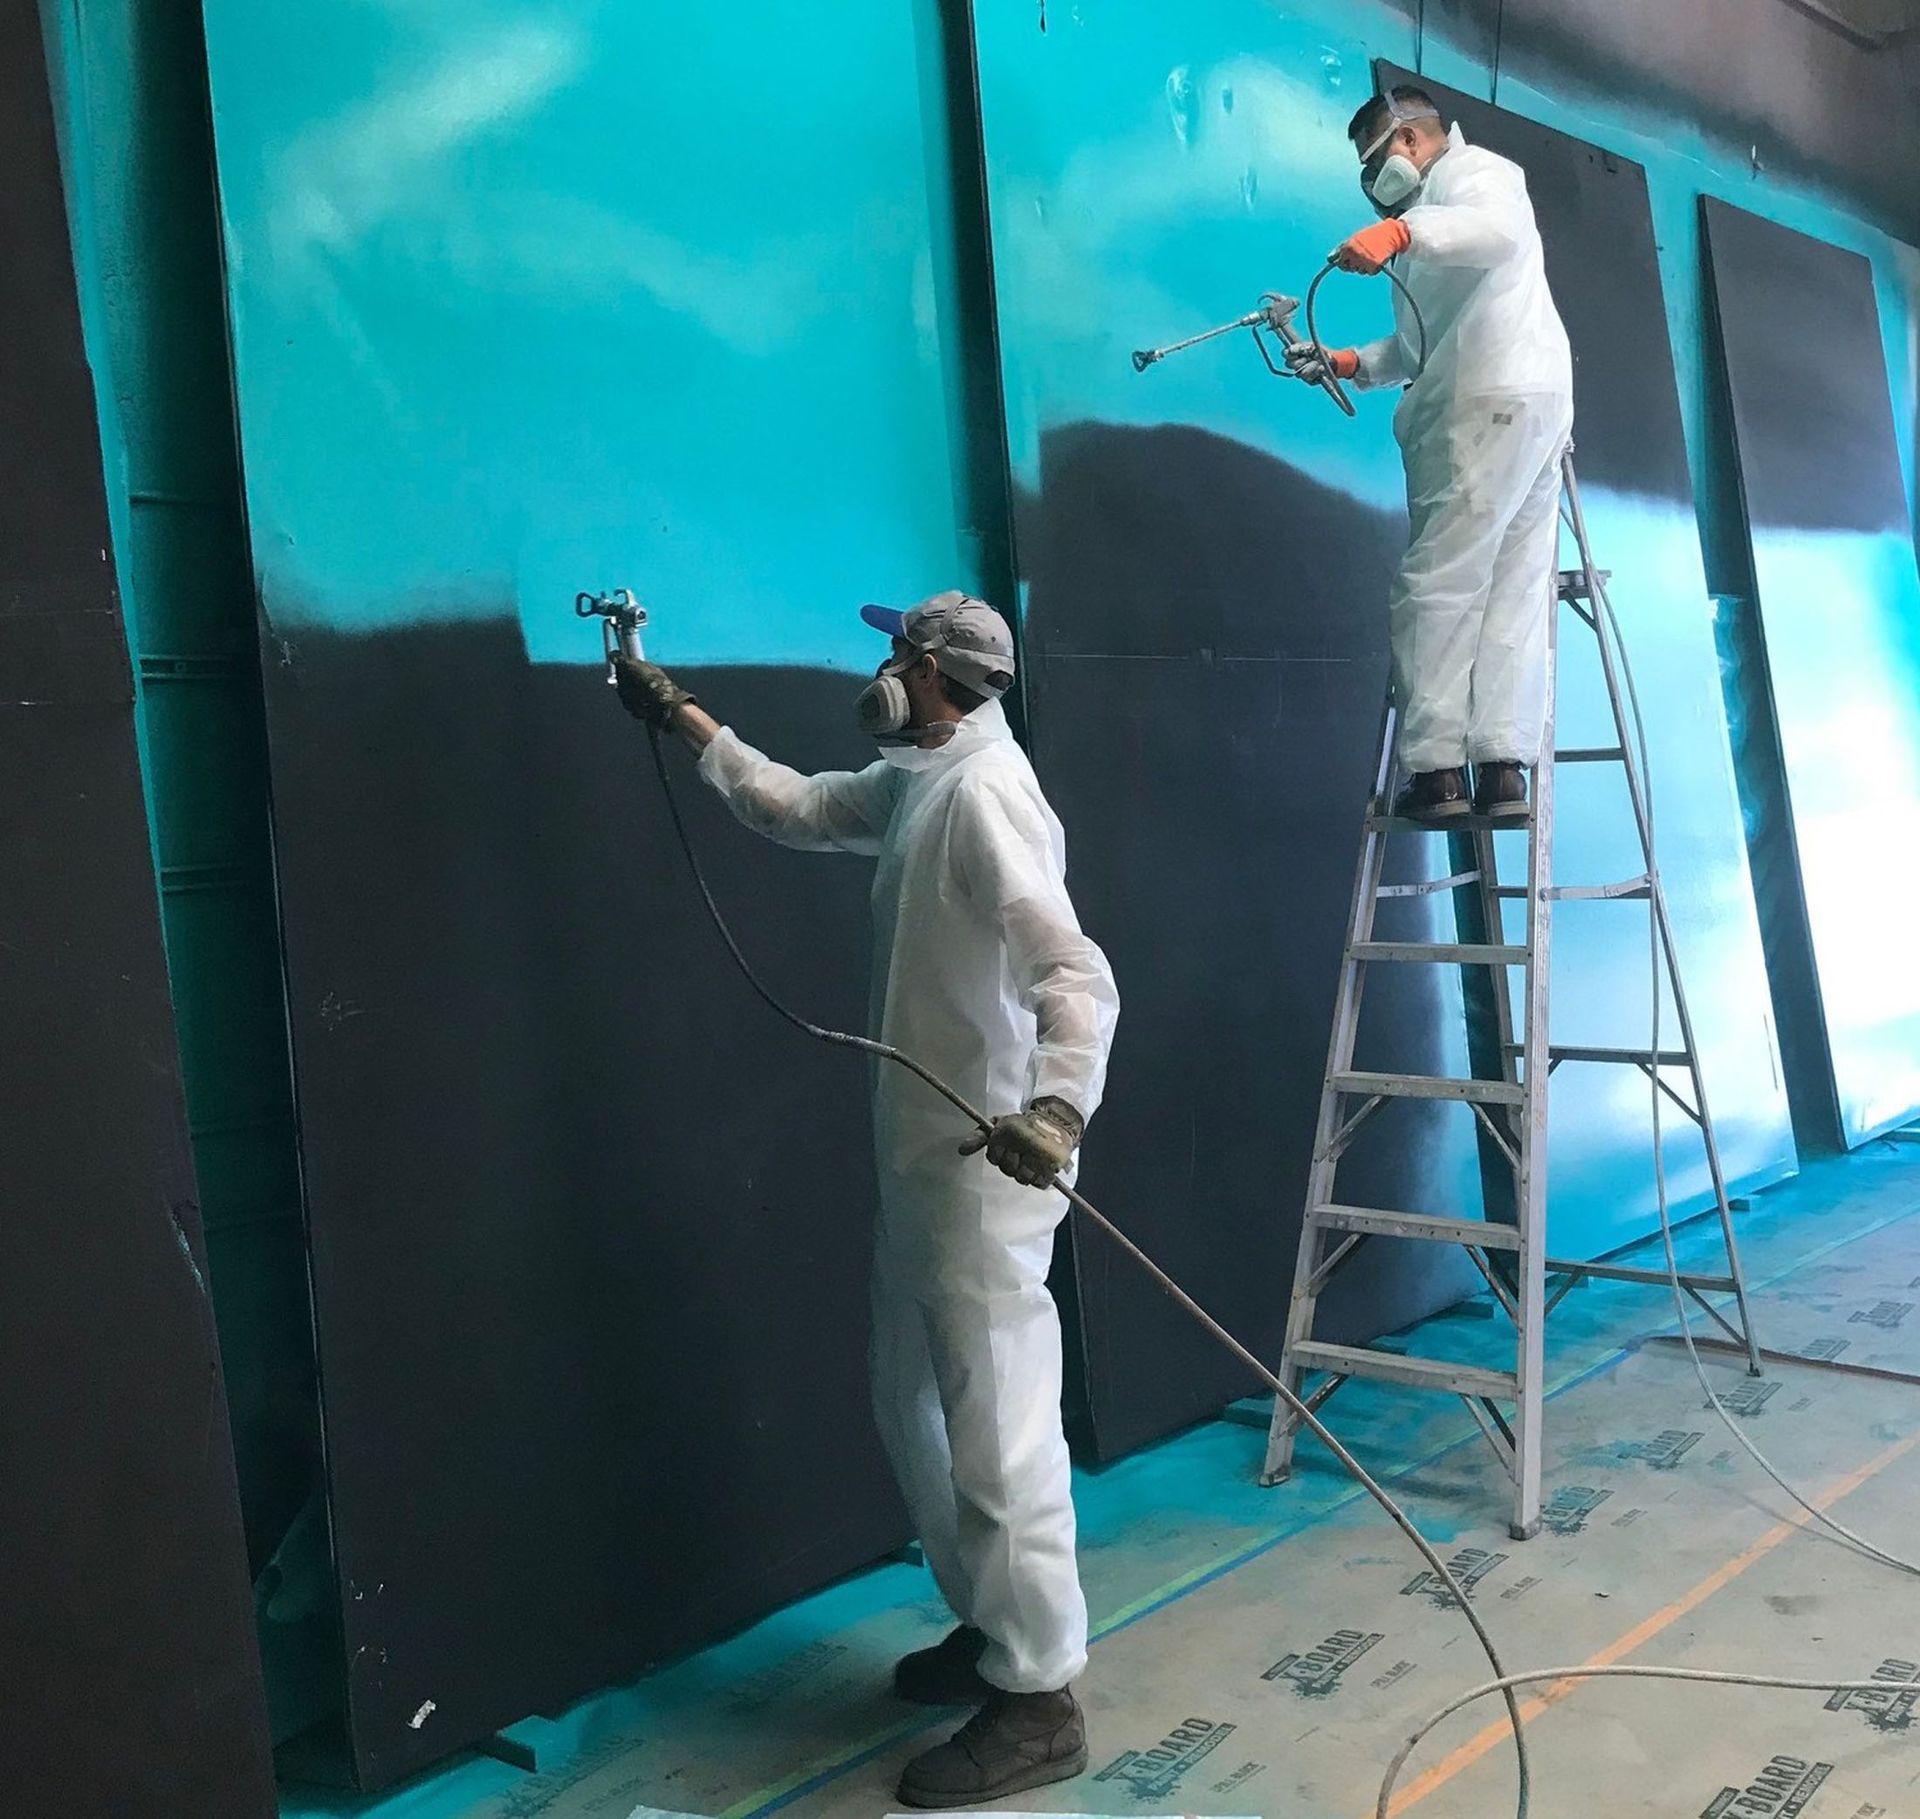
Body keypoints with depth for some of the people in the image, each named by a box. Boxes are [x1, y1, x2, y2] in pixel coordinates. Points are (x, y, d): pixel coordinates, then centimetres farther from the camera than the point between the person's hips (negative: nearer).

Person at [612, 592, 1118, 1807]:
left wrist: (1059, 1104, -45)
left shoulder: (984, 793, -18)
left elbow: (1076, 974, -29)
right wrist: (687, 720, 31)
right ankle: (995, 1630, 35)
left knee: (998, 1426, -2)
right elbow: (793, 808, 28)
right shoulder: (914, 786, 11)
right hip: (925, 1158, 10)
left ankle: (1040, 1699, 11)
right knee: (921, 1410, 19)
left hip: (986, 1167, -10)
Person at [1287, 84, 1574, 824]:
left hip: (1496, 402, -10)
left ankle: (1436, 767, -16)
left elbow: (1501, 227, -22)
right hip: (1530, 407, 10)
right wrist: (1349, 362, 22)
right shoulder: (1435, 205, 34)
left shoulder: (1472, 171, 5)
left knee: (1437, 584, -13)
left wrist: (1401, 231, -35)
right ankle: (1504, 765, -2)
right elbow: (1422, 346, 33)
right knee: (1512, 590, 1)